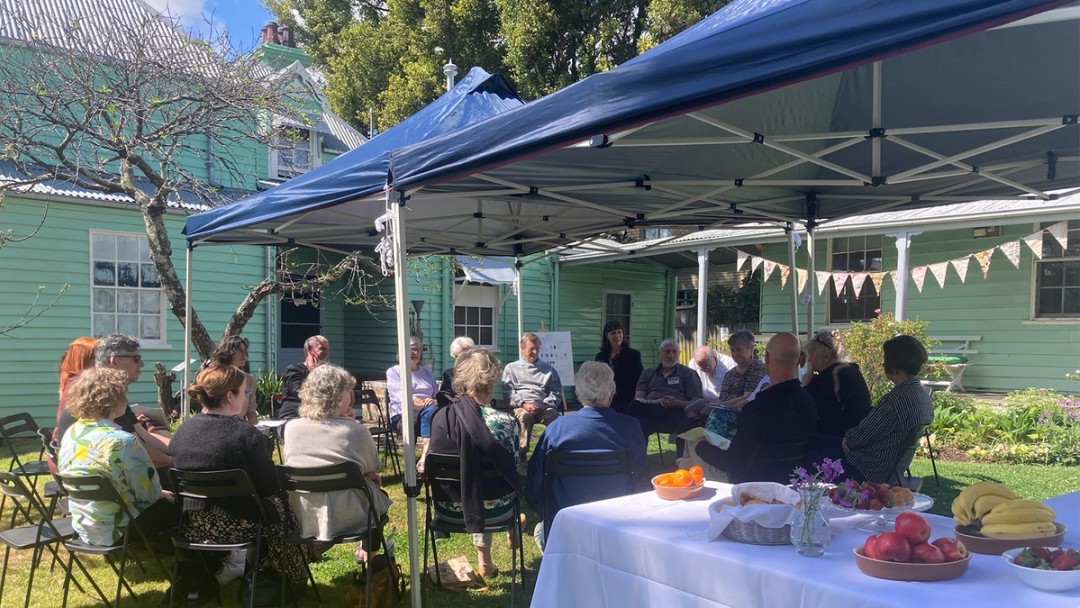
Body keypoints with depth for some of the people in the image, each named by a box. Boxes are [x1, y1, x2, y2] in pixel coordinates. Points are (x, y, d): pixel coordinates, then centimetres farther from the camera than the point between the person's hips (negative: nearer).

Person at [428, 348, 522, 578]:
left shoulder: (440, 417, -13)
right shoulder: (505, 422, -20)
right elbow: (513, 470, -8)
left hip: (449, 509, 2)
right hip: (493, 510, -2)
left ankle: (484, 559, 39)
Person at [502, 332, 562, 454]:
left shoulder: (548, 369, 25)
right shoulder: (511, 368, 20)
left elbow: (556, 393, 17)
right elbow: (507, 392, 7)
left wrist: (544, 405, -3)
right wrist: (523, 404, -10)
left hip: (544, 408, 2)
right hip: (521, 407, -2)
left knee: (557, 419, -32)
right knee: (525, 416, -39)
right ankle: (522, 452, -37)